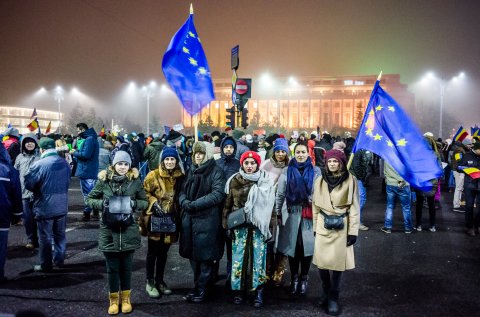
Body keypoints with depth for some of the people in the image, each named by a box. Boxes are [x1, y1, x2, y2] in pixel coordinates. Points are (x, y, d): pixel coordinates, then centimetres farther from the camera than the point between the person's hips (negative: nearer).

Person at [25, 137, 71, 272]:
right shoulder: (65, 163, -1)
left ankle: (45, 265, 17)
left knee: (45, 237, 7)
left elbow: (28, 184, -11)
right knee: (60, 234, 18)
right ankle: (59, 260, 29)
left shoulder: (38, 164, -19)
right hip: (62, 206, 5)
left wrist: (40, 188, 7)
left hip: (45, 207, -5)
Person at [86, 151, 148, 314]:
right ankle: (114, 299, 28)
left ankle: (125, 298, 31)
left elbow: (145, 202, 5)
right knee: (112, 268, 10)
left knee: (126, 267, 12)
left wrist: (134, 203, -16)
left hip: (128, 230, 1)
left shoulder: (135, 181, -3)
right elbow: (89, 199, 3)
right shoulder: (104, 180, -5)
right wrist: (102, 203, -16)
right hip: (109, 230, 0)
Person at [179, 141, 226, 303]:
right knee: (193, 254, 11)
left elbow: (218, 194, -15)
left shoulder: (216, 172, -5)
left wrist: (195, 204, -18)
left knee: (204, 255, 1)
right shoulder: (191, 171, 16)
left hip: (207, 219, -6)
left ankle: (201, 289, 14)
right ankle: (197, 285, 25)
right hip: (189, 218, 6)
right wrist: (185, 202, -11)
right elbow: (183, 191, 11)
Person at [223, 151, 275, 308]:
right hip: (239, 226, 1)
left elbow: (269, 206, 0)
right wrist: (227, 225, 4)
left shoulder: (266, 181, 0)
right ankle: (239, 290, 18)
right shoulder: (234, 181, 4)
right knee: (239, 257, 4)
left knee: (257, 256, 1)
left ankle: (259, 292, 12)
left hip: (258, 226, -1)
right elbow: (228, 204, 8)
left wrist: (269, 227, -5)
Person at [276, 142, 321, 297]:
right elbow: (280, 194, 6)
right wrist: (277, 213, 4)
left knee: (307, 246, 3)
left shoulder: (316, 171, 3)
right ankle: (294, 278, 20)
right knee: (292, 246, 4)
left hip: (309, 215, 0)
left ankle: (304, 278, 21)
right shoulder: (287, 171, 5)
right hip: (291, 214, 1)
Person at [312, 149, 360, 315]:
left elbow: (354, 207, -4)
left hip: (341, 226, -2)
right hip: (323, 225, 2)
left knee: (337, 262, 0)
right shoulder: (320, 180, 3)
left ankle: (333, 297, 16)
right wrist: (315, 226, 10)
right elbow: (315, 205, 10)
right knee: (322, 261, 4)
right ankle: (326, 292, 27)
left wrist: (353, 231, -6)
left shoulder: (350, 180, -5)